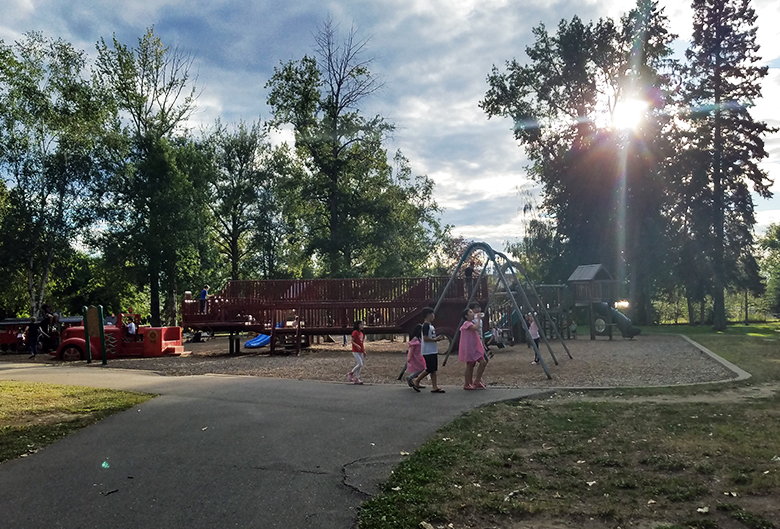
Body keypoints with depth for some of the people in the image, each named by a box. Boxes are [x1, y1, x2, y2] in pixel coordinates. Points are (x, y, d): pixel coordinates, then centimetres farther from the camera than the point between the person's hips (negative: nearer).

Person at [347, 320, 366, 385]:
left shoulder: (361, 333, 15)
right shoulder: (355, 332, -8)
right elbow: (352, 341, -11)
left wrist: (364, 351, 15)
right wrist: (357, 346, -27)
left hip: (361, 351, 8)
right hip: (356, 351, -8)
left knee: (359, 365, 5)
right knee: (360, 364, -15)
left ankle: (356, 379, 10)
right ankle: (350, 373, 2)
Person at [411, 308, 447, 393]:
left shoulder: (430, 325, 17)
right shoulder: (426, 325, -14)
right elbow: (425, 338, -21)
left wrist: (439, 338, 9)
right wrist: (436, 339, -17)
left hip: (433, 351, 10)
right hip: (428, 352, -10)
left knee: (433, 370, 7)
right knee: (429, 369, -6)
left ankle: (435, 387, 8)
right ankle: (416, 381, 8)